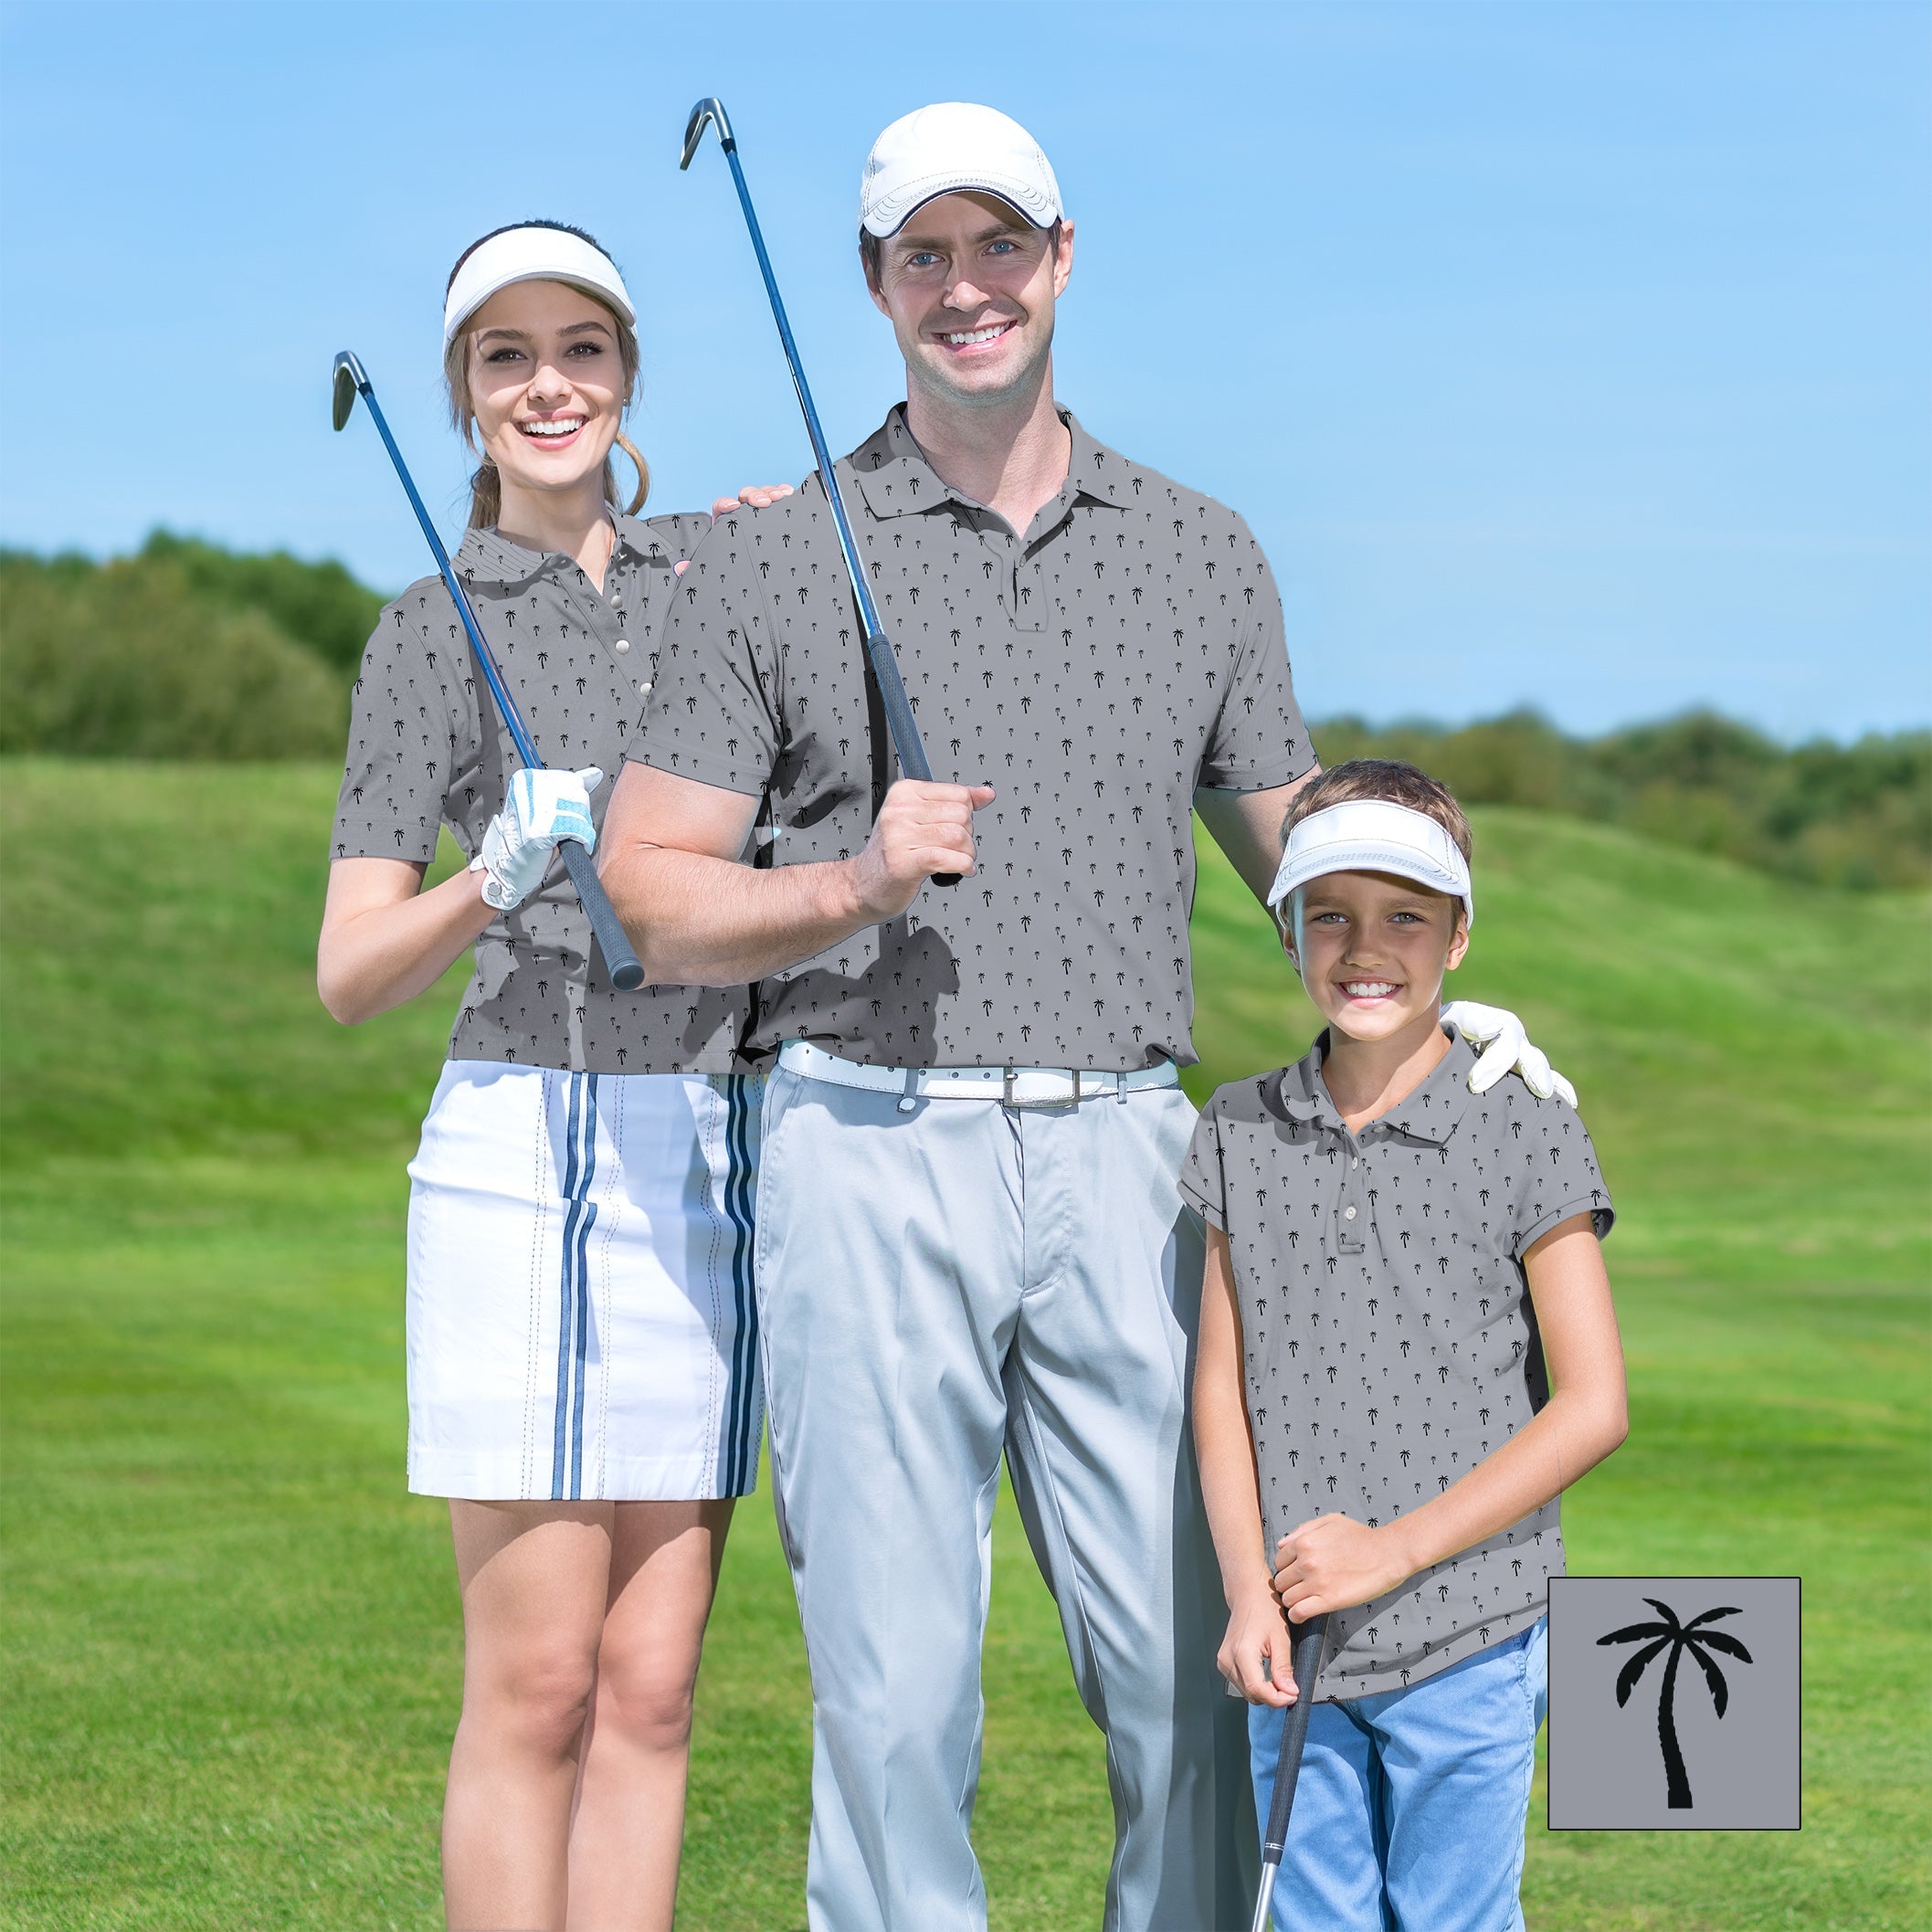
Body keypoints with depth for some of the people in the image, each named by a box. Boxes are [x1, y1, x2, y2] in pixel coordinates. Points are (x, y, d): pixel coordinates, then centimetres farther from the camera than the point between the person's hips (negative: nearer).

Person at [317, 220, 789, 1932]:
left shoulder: (722, 563, 14)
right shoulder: (431, 634, 4)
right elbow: (350, 976, 0)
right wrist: (495, 881, -20)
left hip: (720, 1162, 4)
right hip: (529, 1146, -4)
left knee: (650, 1686, 4)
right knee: (537, 1686, -5)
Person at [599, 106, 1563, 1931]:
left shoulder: (1203, 553, 12)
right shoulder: (772, 562, 5)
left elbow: (1307, 855, 18)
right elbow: (648, 893, 3)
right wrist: (857, 886, -15)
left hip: (1120, 1156, 2)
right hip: (870, 1149, -2)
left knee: (1200, 1678, -1)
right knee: (896, 1692, -3)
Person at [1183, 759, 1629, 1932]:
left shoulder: (1528, 1135, -6)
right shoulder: (1243, 1137, 5)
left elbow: (1593, 1407, -7)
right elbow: (1222, 1386, 7)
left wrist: (1396, 1549, -12)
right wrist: (1248, 1592, -7)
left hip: (1470, 1642, -3)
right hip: (1299, 1648, 3)